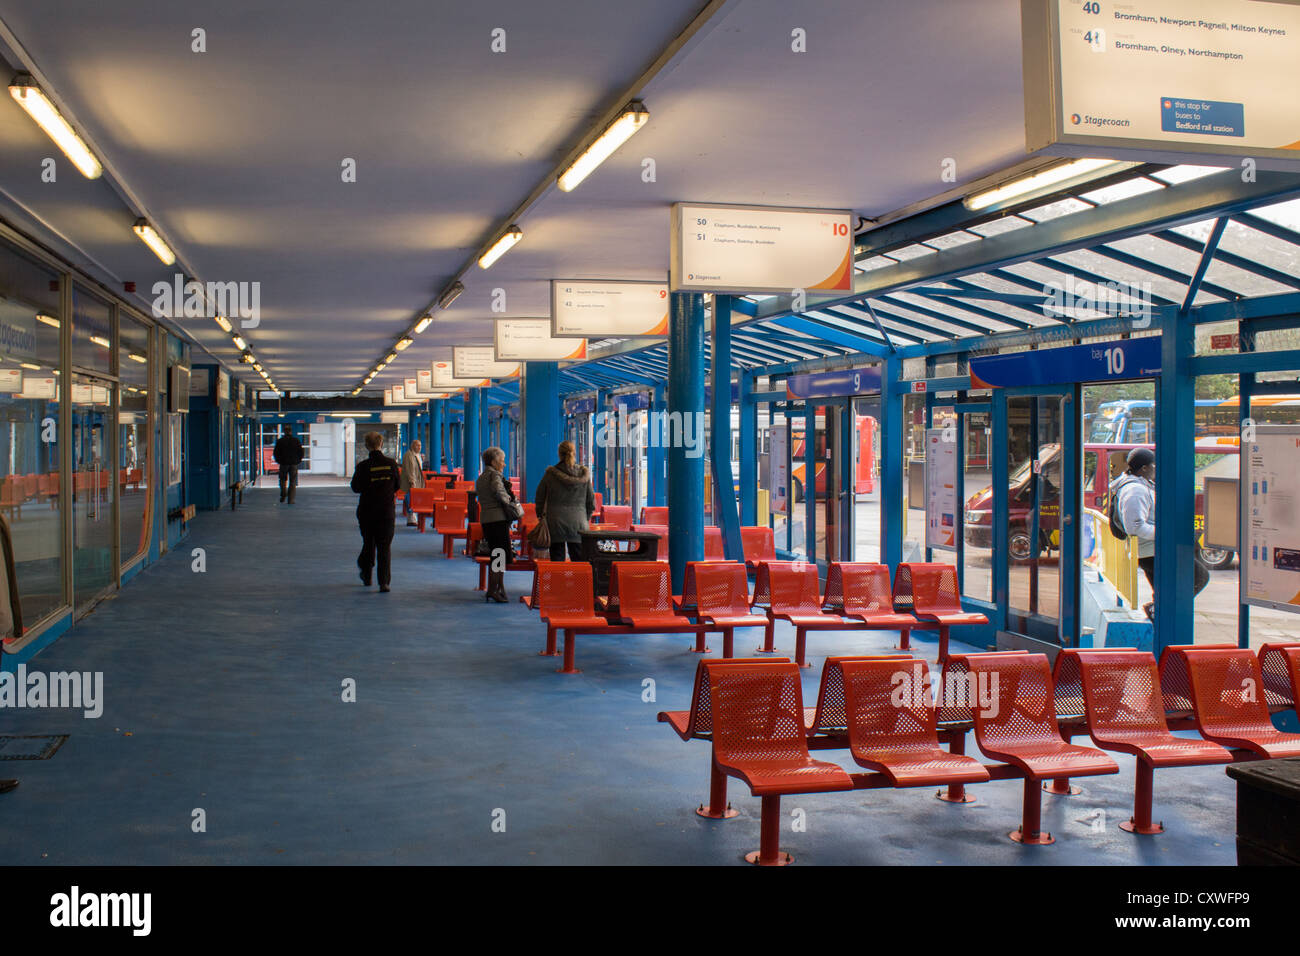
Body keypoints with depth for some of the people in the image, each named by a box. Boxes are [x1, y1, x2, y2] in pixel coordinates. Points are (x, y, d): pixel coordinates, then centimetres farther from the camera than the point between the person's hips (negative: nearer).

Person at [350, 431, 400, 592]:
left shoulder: (363, 466, -12)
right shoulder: (391, 464, -6)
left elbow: (355, 487, -3)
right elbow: (397, 485, 4)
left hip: (367, 510, 0)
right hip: (387, 510, 0)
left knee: (368, 543, 18)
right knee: (385, 546, 3)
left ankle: (366, 576, 29)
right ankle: (384, 582, -5)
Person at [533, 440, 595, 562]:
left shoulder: (550, 474, -4)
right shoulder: (583, 474, 1)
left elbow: (539, 498, 4)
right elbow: (591, 501, 7)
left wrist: (540, 515, 20)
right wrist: (586, 518, 20)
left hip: (555, 523, -1)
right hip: (578, 523, 1)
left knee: (557, 558, 4)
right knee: (579, 561, 4)